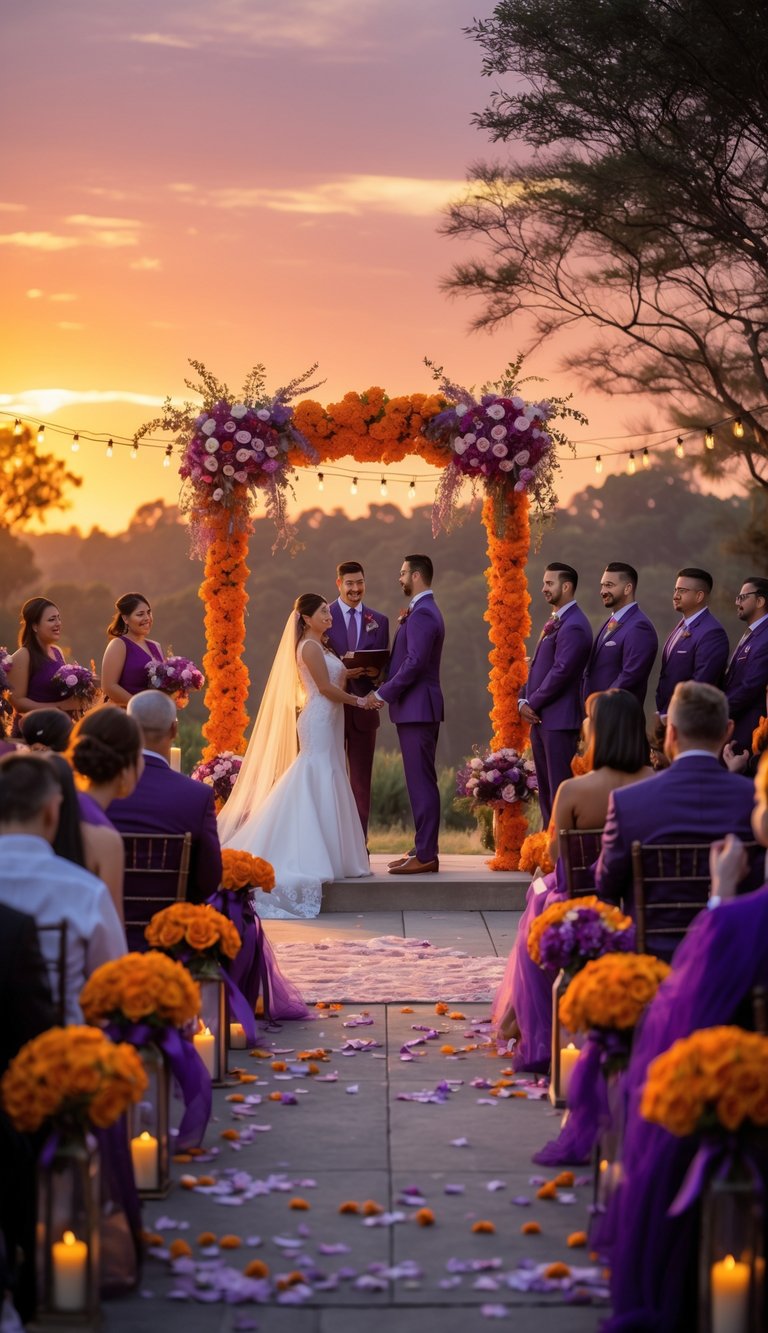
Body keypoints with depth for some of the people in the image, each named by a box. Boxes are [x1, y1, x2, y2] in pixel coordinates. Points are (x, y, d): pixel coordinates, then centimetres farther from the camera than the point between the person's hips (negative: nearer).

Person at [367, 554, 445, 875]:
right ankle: (424, 850, 18)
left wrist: (382, 694, -17)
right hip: (420, 708, 11)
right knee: (422, 782, 13)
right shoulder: (424, 611, 19)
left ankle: (425, 855, -8)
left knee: (421, 782, -9)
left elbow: (415, 662, -23)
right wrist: (404, 623, 6)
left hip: (416, 708, -11)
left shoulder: (421, 614, -15)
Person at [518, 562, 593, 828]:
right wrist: (523, 700, 6)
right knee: (545, 788, 13)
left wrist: (533, 703, -12)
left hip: (559, 719, -10)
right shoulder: (554, 623, 17)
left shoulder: (573, 626, -15)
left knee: (560, 788, -7)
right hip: (540, 718, 10)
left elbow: (561, 672, -20)